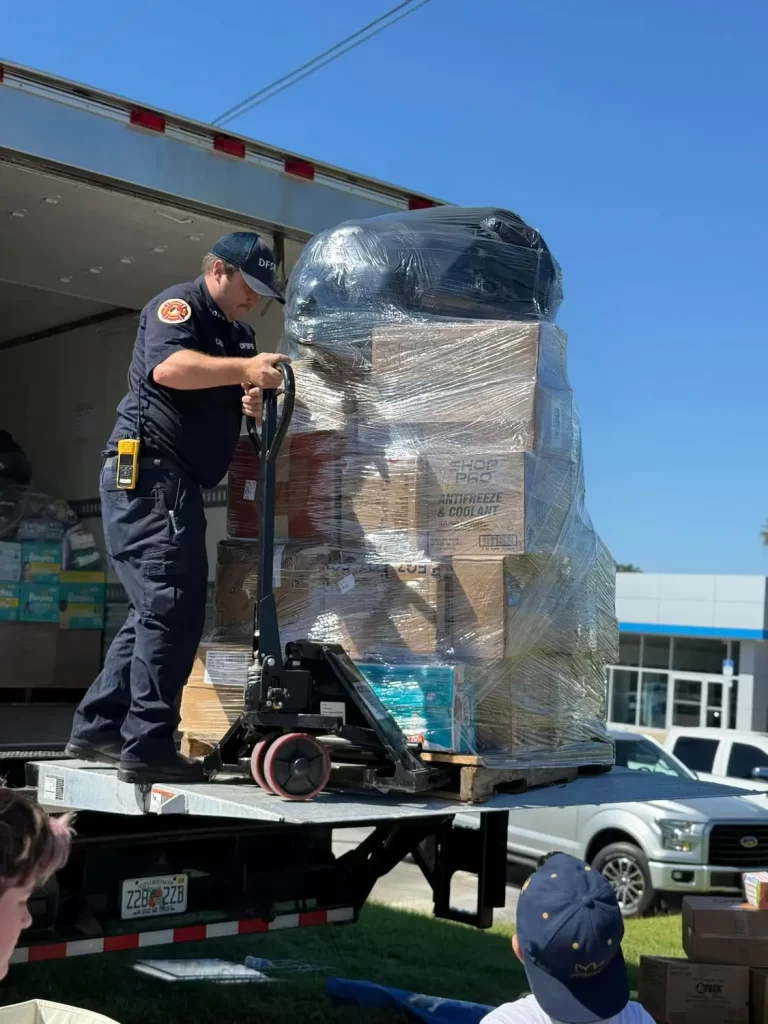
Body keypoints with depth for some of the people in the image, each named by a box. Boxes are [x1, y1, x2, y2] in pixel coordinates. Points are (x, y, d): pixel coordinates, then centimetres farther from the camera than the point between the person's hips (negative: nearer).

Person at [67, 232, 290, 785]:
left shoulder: (238, 334, 22)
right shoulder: (177, 305, -5)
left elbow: (227, 397, 19)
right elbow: (168, 367, -24)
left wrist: (253, 402, -5)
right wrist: (245, 369, -35)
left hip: (179, 483, 10)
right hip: (150, 470, -10)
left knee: (157, 610, 13)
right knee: (174, 609, -13)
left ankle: (97, 729, 19)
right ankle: (148, 747, -10)